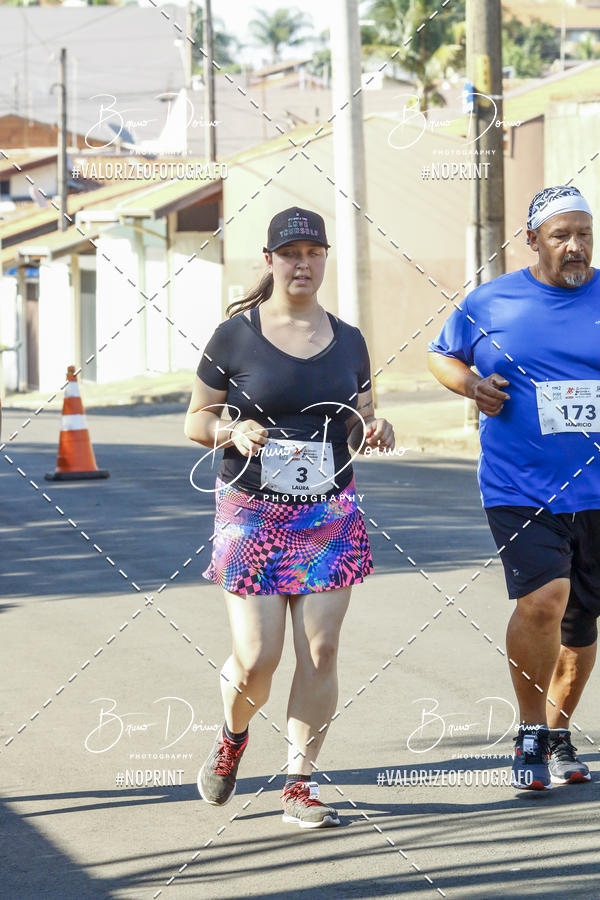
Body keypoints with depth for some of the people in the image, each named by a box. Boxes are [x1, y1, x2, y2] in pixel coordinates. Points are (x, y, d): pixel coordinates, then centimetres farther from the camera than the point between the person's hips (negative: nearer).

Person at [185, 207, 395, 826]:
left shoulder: (347, 341, 10)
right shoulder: (235, 335, -1)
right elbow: (195, 420, 4)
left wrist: (375, 431, -5)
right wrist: (233, 432, -16)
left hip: (330, 518, 3)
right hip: (252, 517, -3)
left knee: (320, 652, -4)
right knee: (256, 660, -7)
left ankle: (299, 783, 7)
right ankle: (233, 737, 26)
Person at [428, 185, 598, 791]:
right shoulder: (489, 303, 2)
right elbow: (441, 354, 18)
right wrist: (471, 384, -2)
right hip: (520, 489, -2)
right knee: (542, 599, -20)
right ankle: (531, 733, -2)